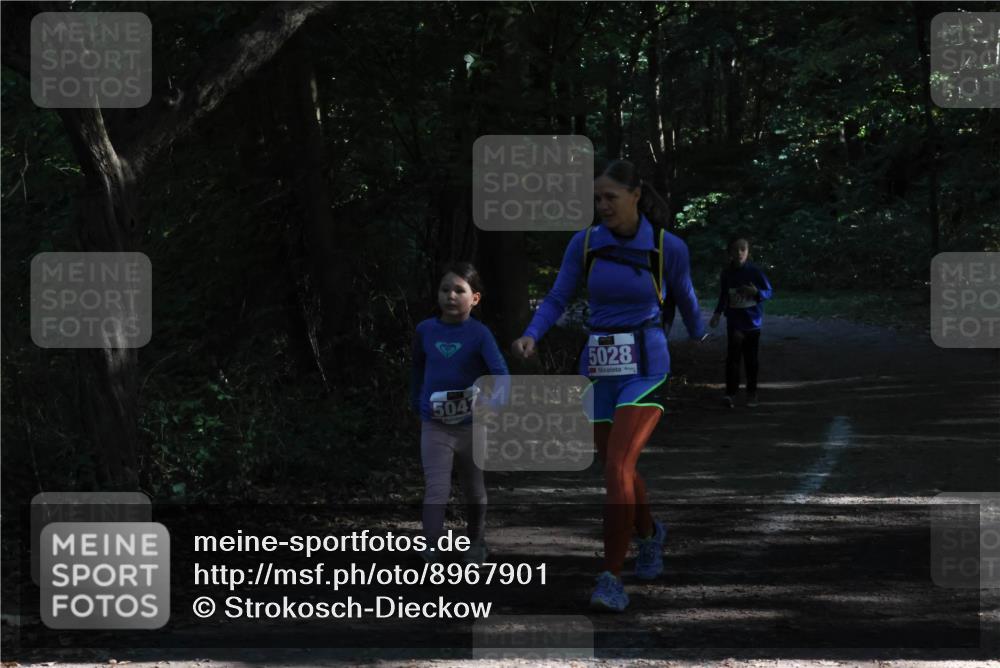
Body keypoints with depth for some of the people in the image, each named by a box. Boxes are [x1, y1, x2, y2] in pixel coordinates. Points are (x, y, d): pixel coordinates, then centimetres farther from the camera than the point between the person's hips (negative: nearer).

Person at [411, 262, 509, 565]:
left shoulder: (479, 334, -11)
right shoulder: (425, 330, -2)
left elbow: (500, 372, -20)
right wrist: (416, 403, 18)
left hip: (472, 425, 0)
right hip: (435, 427, 0)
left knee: (474, 491, 18)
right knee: (436, 491, -13)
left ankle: (476, 543, 39)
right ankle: (431, 556, -20)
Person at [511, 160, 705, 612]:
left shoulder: (669, 247, -7)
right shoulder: (585, 243, -1)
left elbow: (685, 298, 11)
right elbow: (556, 300, -2)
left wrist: (700, 339, 31)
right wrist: (530, 337, -22)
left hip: (645, 368, -4)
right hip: (600, 369, 4)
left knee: (617, 467, -20)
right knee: (618, 470, 16)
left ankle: (611, 580, -16)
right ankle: (650, 534, 47)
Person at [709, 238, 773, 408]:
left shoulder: (754, 272, -7)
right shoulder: (727, 273, 0)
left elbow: (769, 292, -2)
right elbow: (723, 297, 10)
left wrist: (756, 292, -22)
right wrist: (717, 314, -2)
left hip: (752, 322, -1)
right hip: (734, 322, 1)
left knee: (751, 359, 8)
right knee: (733, 357, -10)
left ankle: (751, 394, 19)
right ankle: (731, 393, -10)